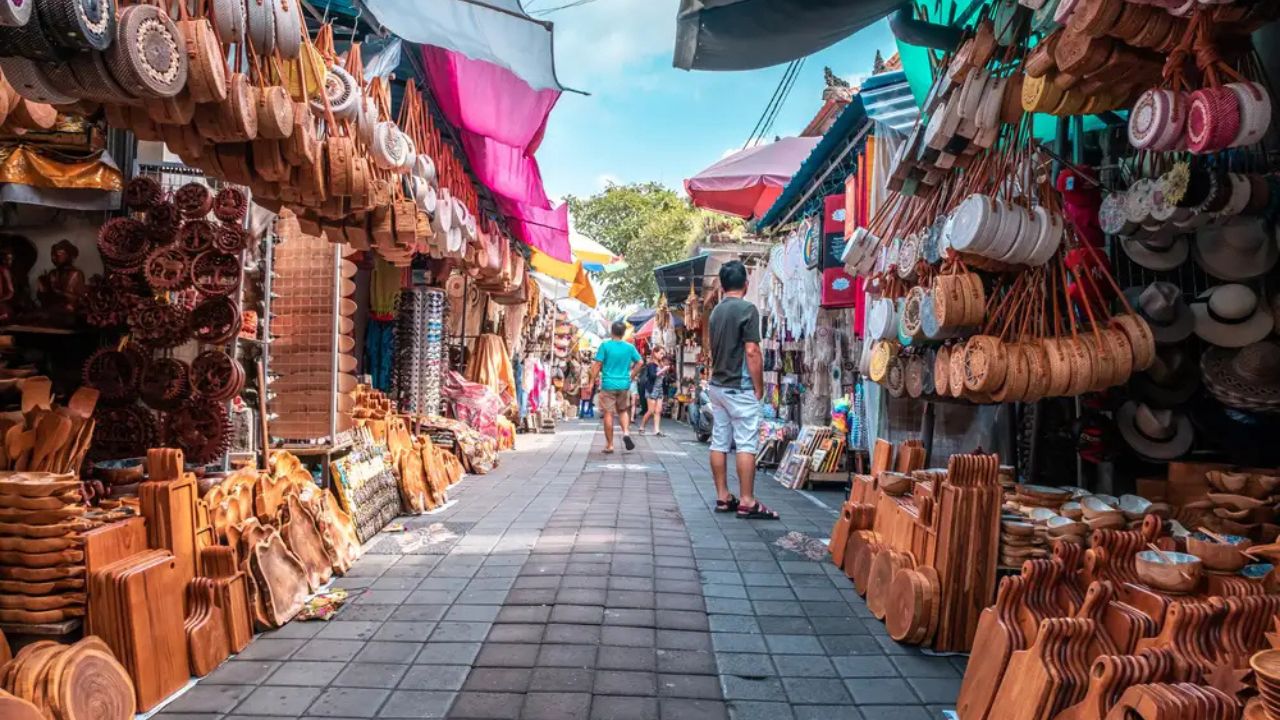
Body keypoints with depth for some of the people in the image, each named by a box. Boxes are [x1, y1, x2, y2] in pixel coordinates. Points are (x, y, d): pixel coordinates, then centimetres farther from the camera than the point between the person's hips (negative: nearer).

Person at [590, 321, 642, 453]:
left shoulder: (605, 345, -7)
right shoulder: (630, 347, 1)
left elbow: (597, 365, -8)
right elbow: (639, 362, 9)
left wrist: (592, 381, 0)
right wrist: (631, 376, 21)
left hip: (608, 384, -3)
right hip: (624, 384, 3)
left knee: (608, 414, 4)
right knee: (623, 410, 21)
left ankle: (609, 445, 8)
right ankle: (626, 432, -3)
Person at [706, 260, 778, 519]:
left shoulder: (715, 312, 11)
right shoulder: (747, 309, -12)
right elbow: (752, 352, -16)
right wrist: (759, 387, -9)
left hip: (717, 386, 8)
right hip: (740, 388, -8)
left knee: (719, 443, 7)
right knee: (746, 444, -5)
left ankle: (723, 497, 13)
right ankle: (747, 502, -4)